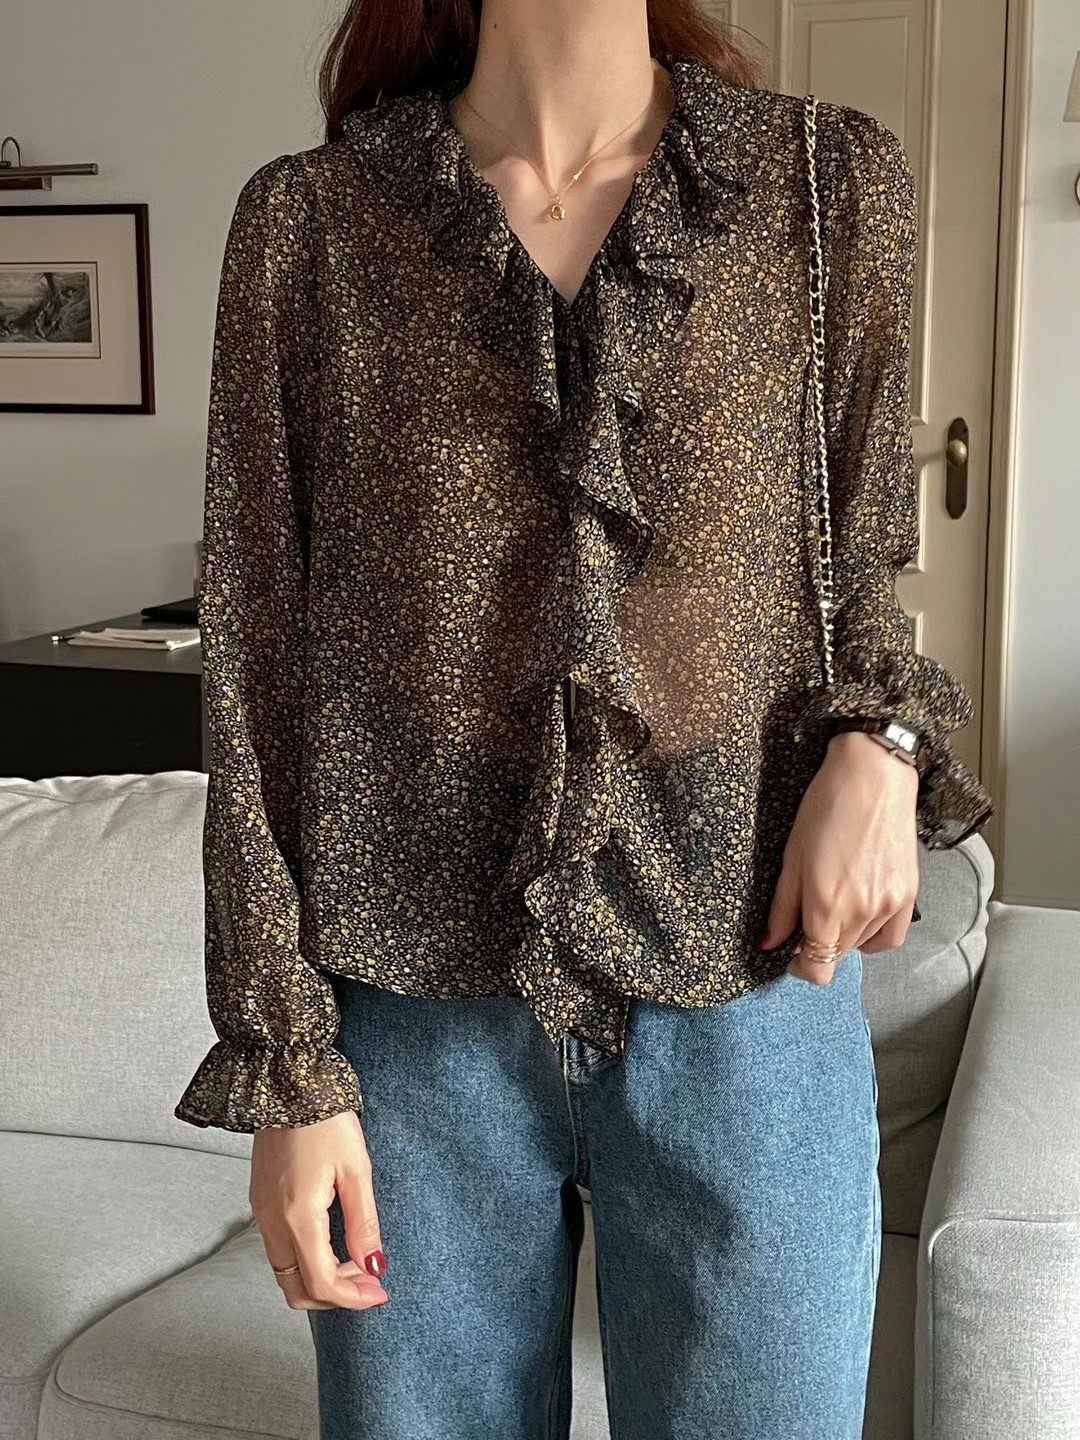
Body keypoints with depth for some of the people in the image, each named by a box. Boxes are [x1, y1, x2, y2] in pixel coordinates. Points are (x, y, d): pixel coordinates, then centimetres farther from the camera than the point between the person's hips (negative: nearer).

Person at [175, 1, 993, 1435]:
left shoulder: (836, 182, 1)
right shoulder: (308, 222, -1)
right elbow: (254, 662, -1)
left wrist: (879, 741, -10)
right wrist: (283, 1065, -3)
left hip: (747, 987, 1)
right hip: (421, 1005, 0)